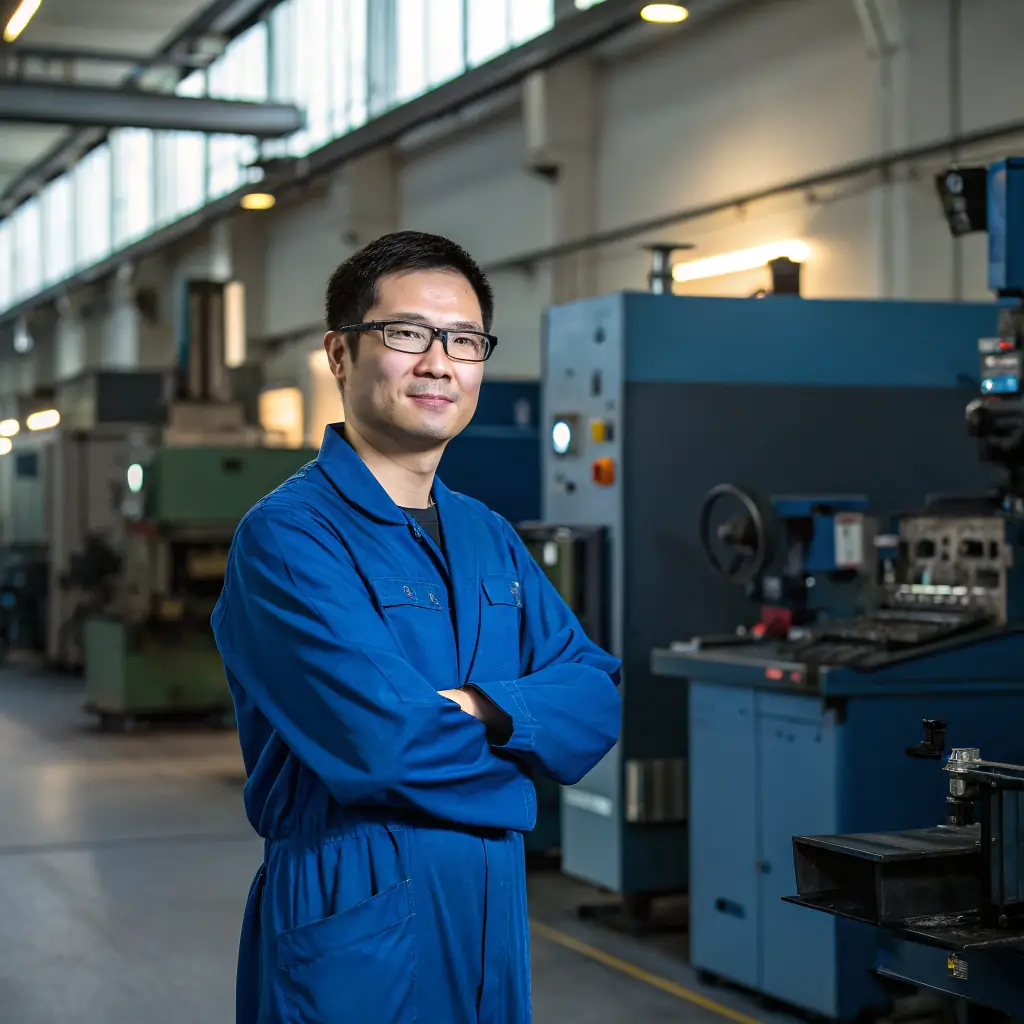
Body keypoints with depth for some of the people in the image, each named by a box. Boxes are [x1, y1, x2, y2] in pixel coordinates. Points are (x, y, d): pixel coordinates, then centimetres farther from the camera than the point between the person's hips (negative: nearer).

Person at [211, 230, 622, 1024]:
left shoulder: (488, 537, 11)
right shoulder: (286, 535, -13)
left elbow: (599, 695, 2)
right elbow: (379, 743, -24)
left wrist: (486, 711, -17)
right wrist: (514, 758, -6)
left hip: (493, 926, 7)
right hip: (350, 931, -7)